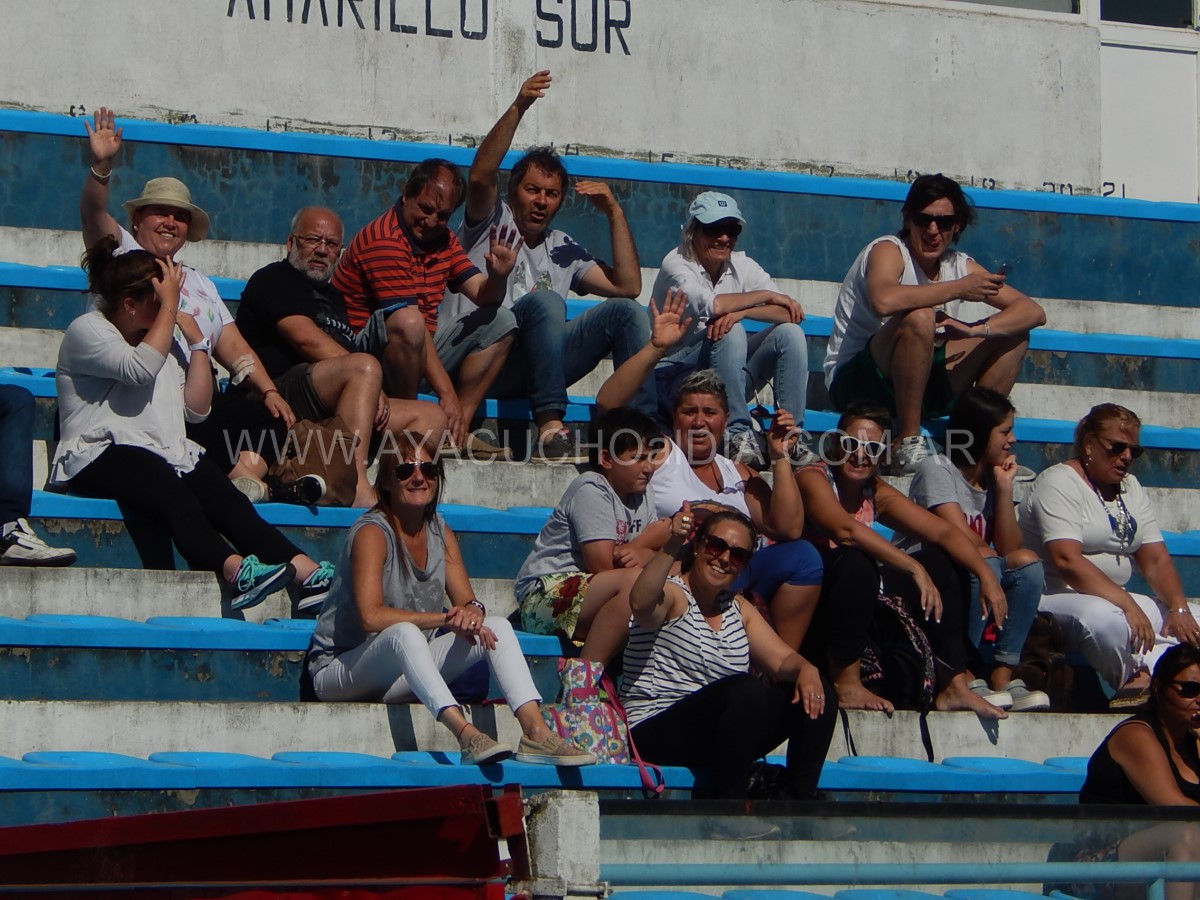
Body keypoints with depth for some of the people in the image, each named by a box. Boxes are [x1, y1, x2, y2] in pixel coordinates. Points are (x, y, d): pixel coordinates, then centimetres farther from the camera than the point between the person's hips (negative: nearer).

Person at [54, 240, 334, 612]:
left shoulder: (165, 339, 23)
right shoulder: (87, 330, 1)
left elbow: (196, 408, 18)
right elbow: (140, 369, -18)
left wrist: (197, 341, 12)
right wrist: (170, 306, -11)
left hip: (165, 452, 6)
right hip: (101, 455, -6)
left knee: (222, 495, -24)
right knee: (170, 490, -36)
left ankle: (307, 572, -43)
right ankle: (234, 570, -58)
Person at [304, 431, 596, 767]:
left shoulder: (440, 532, 8)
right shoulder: (372, 532, -15)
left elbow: (466, 601, 3)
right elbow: (371, 617, -28)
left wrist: (473, 613, -22)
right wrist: (446, 619, -28)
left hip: (404, 671, 7)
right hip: (338, 671, -7)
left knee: (497, 627, -10)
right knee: (404, 633, -38)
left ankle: (536, 732, -29)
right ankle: (467, 737, -53)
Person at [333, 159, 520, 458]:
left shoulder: (443, 240, 11)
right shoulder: (383, 241, -19)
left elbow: (484, 297, 8)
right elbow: (409, 321, -26)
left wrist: (498, 276, -18)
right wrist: (447, 394, -29)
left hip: (415, 354, 9)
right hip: (363, 351, -9)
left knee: (501, 325, 6)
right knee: (407, 322, -39)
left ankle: (456, 432, -7)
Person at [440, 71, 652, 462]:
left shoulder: (562, 250, 25)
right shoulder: (492, 223, 10)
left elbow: (627, 286, 16)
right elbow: (481, 176, -12)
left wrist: (614, 213, 12)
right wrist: (518, 108, -20)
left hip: (529, 365, 5)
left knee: (625, 311, -9)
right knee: (543, 301, -33)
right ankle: (550, 424, -43)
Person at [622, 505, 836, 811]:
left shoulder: (739, 609, 18)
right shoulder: (673, 595, -6)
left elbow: (782, 660, 8)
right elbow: (641, 602, -31)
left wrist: (805, 669, -16)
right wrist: (671, 547, -45)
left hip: (722, 735, 8)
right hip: (656, 733, -8)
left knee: (816, 693, -5)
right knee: (747, 689, -33)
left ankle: (801, 801, -7)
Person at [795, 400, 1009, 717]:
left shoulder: (876, 493, 7)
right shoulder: (812, 479, -15)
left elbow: (942, 531, 0)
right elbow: (845, 529, -34)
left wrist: (986, 577, -15)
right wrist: (915, 569, -36)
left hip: (856, 600, 8)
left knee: (940, 562, 1)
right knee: (855, 563, -35)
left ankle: (954, 685, -4)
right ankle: (846, 684, -27)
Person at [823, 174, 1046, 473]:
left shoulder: (960, 265, 4)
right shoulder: (889, 250, -14)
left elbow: (1033, 312, -1)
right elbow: (884, 300, -39)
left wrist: (975, 330, -21)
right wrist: (958, 289, -27)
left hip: (919, 382, 7)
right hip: (856, 383, -7)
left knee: (1014, 333, 3)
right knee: (920, 317, -34)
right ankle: (908, 444, -27)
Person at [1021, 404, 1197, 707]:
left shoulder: (1131, 488, 16)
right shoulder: (1059, 483, -9)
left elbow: (1155, 560, 9)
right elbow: (1066, 560, -23)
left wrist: (1179, 608, -10)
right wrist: (1127, 605, -29)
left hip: (1115, 600, 9)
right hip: (1053, 599, -8)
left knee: (1186, 621, -10)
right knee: (1100, 616, -40)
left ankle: (1141, 681, -32)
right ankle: (1139, 679, -21)